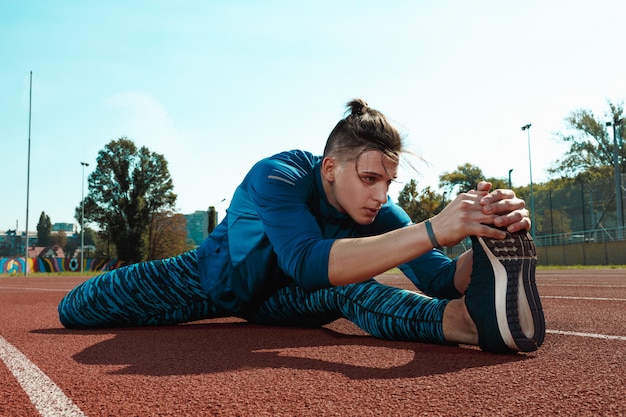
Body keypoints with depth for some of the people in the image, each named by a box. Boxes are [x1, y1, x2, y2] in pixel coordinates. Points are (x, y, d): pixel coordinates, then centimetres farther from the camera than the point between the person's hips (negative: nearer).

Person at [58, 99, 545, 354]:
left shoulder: (377, 209, -23)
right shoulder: (278, 176, -38)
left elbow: (441, 278, -31)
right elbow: (309, 264, -56)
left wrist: (492, 242, -54)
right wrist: (433, 230, -65)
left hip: (278, 301, 2)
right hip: (213, 278, -1)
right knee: (75, 309, -1)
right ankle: (122, 280, 30)